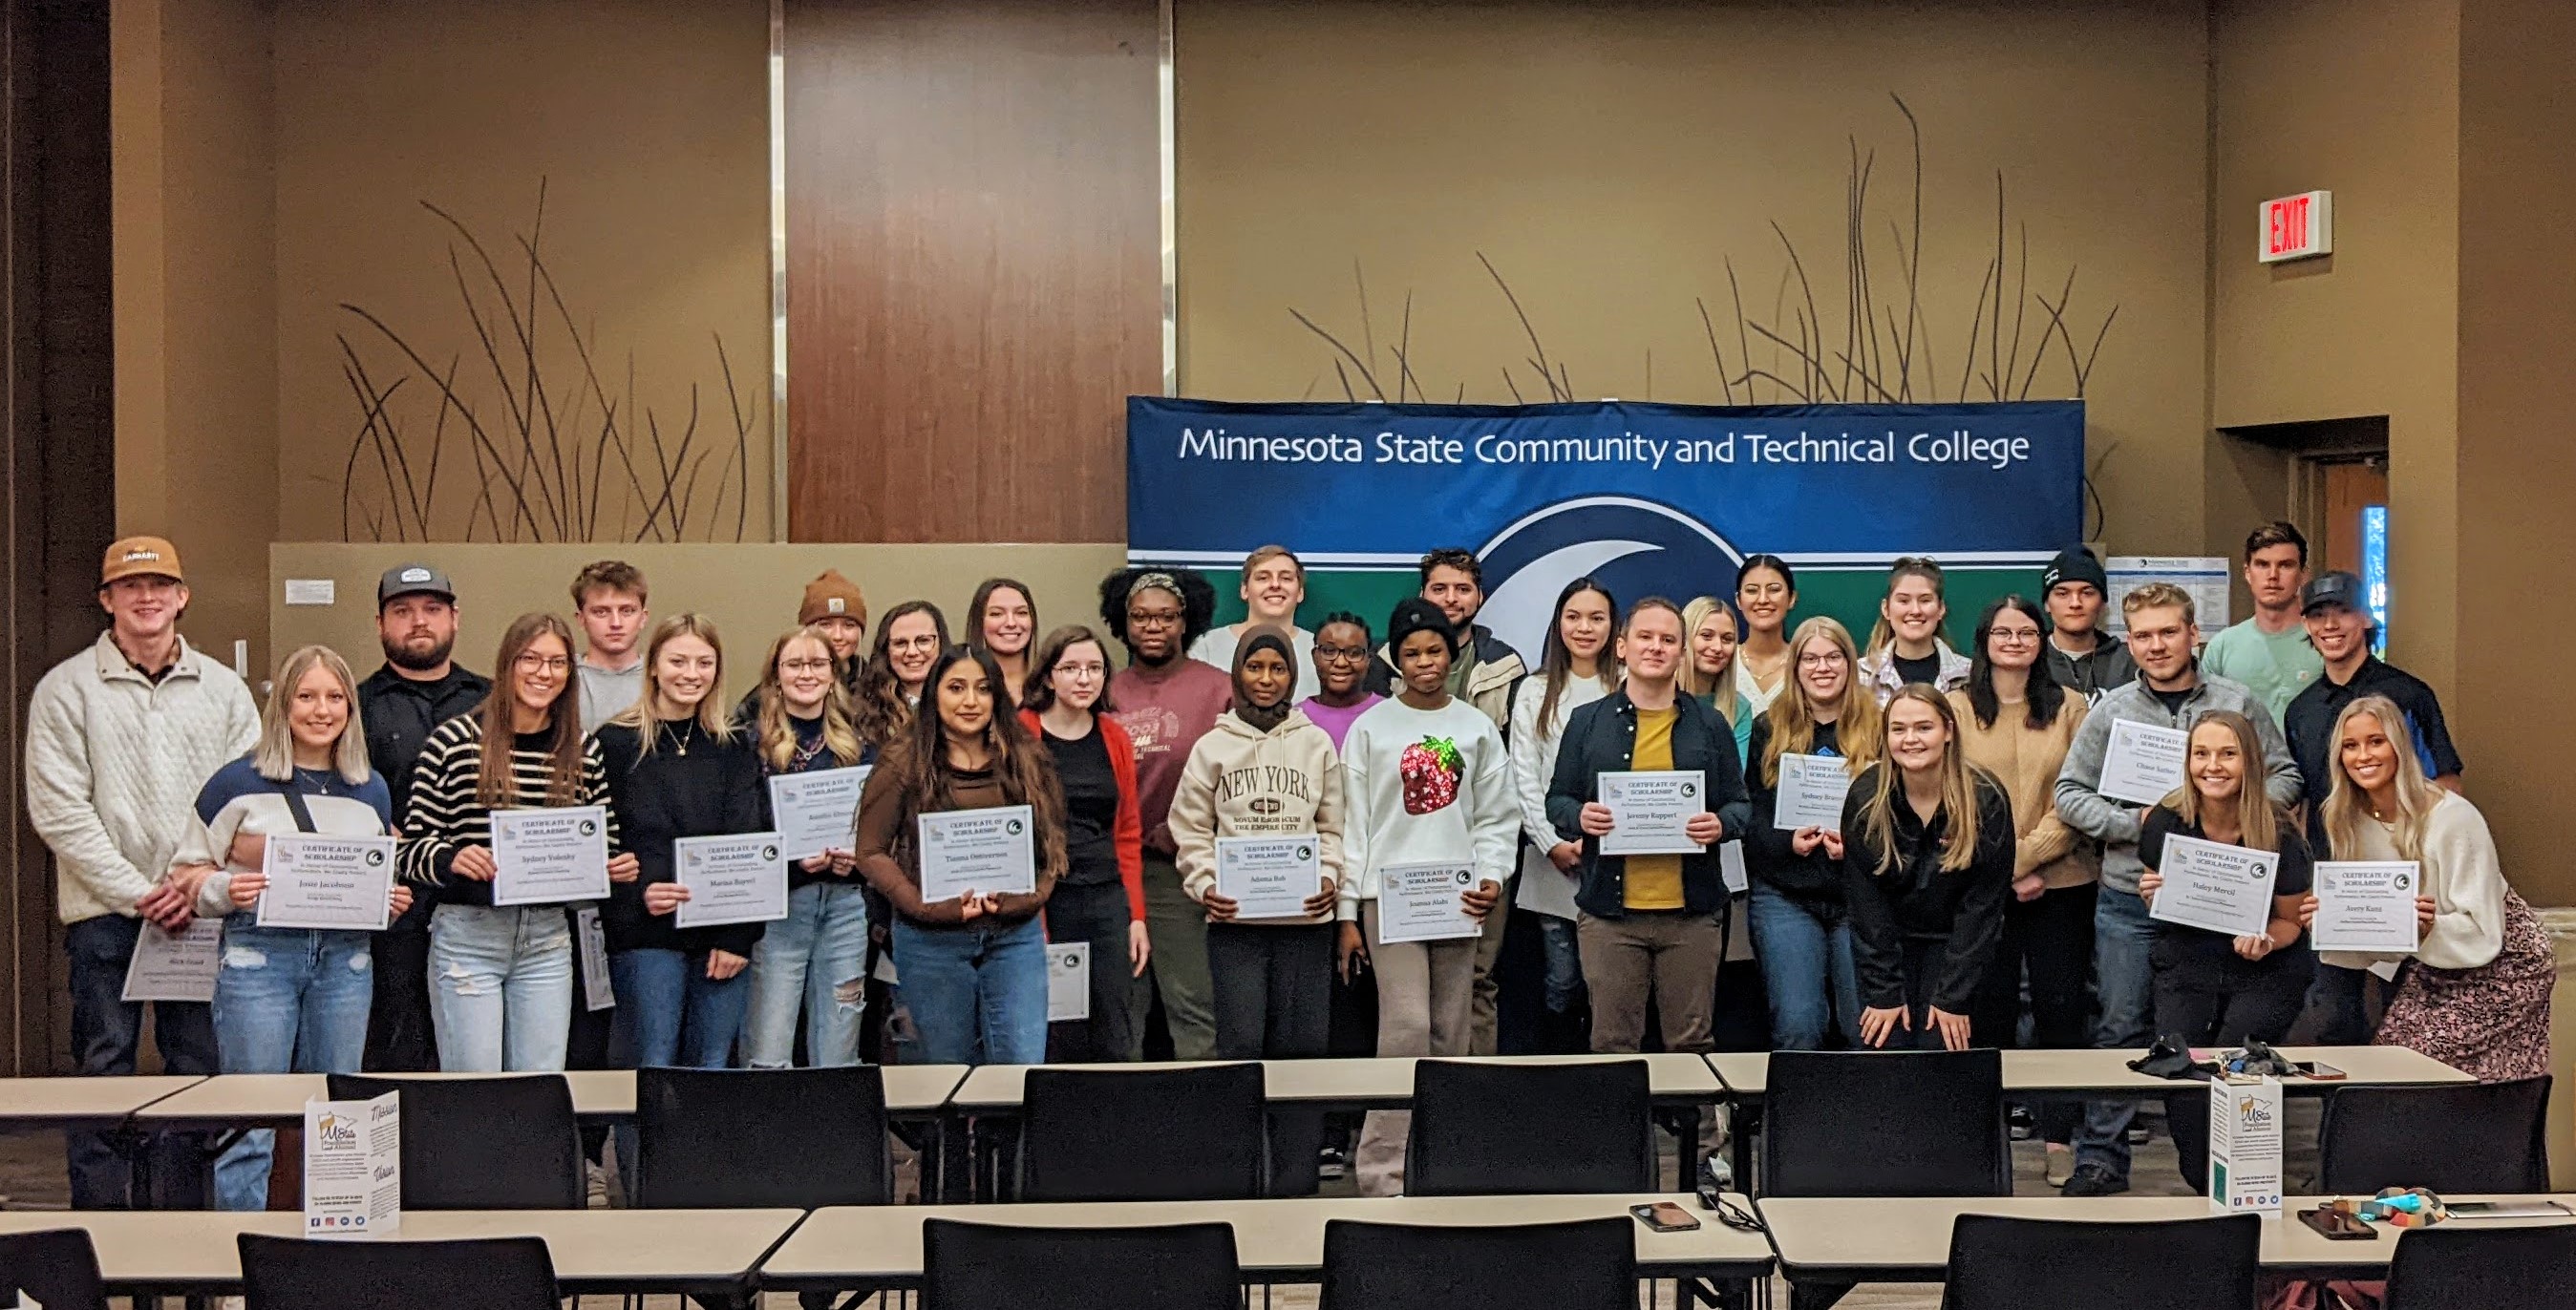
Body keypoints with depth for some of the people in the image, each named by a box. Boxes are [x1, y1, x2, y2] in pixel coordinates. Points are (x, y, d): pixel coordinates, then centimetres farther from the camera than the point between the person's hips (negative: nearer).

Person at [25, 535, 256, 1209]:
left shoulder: (223, 688, 9)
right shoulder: (67, 688, 1)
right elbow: (59, 811, -5)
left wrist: (202, 882, -9)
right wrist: (138, 893, -11)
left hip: (202, 912, 2)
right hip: (103, 913, -2)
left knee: (200, 1069, 5)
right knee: (104, 1071, 2)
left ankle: (188, 1223, 14)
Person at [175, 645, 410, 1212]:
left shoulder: (371, 789, 13)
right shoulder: (239, 782, 0)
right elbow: (190, 867, 3)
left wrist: (394, 899, 2)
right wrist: (224, 889, -16)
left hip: (346, 958, 4)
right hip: (259, 955, -4)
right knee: (249, 1122, -2)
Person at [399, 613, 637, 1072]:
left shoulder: (584, 752, 8)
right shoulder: (455, 740, -4)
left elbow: (603, 850, 17)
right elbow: (412, 848, -3)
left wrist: (617, 869, -4)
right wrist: (451, 860, -23)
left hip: (548, 940, 4)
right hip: (468, 934, -3)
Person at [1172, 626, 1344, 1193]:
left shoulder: (1316, 743, 10)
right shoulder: (1212, 747, 7)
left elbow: (1333, 826, 9)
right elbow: (1191, 829, 6)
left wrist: (1329, 877, -6)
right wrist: (1204, 884, -8)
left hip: (1305, 916, 1)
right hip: (1234, 918, -1)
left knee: (1300, 1047, 2)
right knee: (1241, 1044, -6)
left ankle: (1295, 1179, 10)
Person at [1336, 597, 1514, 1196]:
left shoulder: (1477, 727, 9)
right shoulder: (1371, 729, 3)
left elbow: (1496, 816, 10)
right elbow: (1353, 824, 2)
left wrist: (1492, 877, -7)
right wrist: (1347, 912, -1)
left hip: (1456, 896, 3)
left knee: (1452, 1034, 6)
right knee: (1407, 1025, -13)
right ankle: (1382, 1170, -9)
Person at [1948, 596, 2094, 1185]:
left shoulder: (2069, 708, 5)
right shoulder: (1957, 709, 4)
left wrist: (2025, 855, -12)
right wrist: (2002, 868, -10)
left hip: (2059, 880, 1)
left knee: (2061, 1005, 3)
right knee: (1990, 1008, 4)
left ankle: (2059, 1136, 11)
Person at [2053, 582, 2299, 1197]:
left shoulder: (2238, 703, 4)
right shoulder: (2110, 711, 3)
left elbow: (2284, 776, 8)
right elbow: (2070, 793, 3)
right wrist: (2134, 824, -12)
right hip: (2130, 897, 0)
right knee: (2120, 1028, 3)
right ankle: (2100, 1158, 10)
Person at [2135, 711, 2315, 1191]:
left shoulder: (2278, 832, -10)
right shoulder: (2165, 823, -5)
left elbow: (2292, 920, 2)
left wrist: (2265, 940, -20)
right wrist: (2151, 894, -12)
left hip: (2264, 972, -2)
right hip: (2186, 966, 2)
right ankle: (2204, 1187, 3)